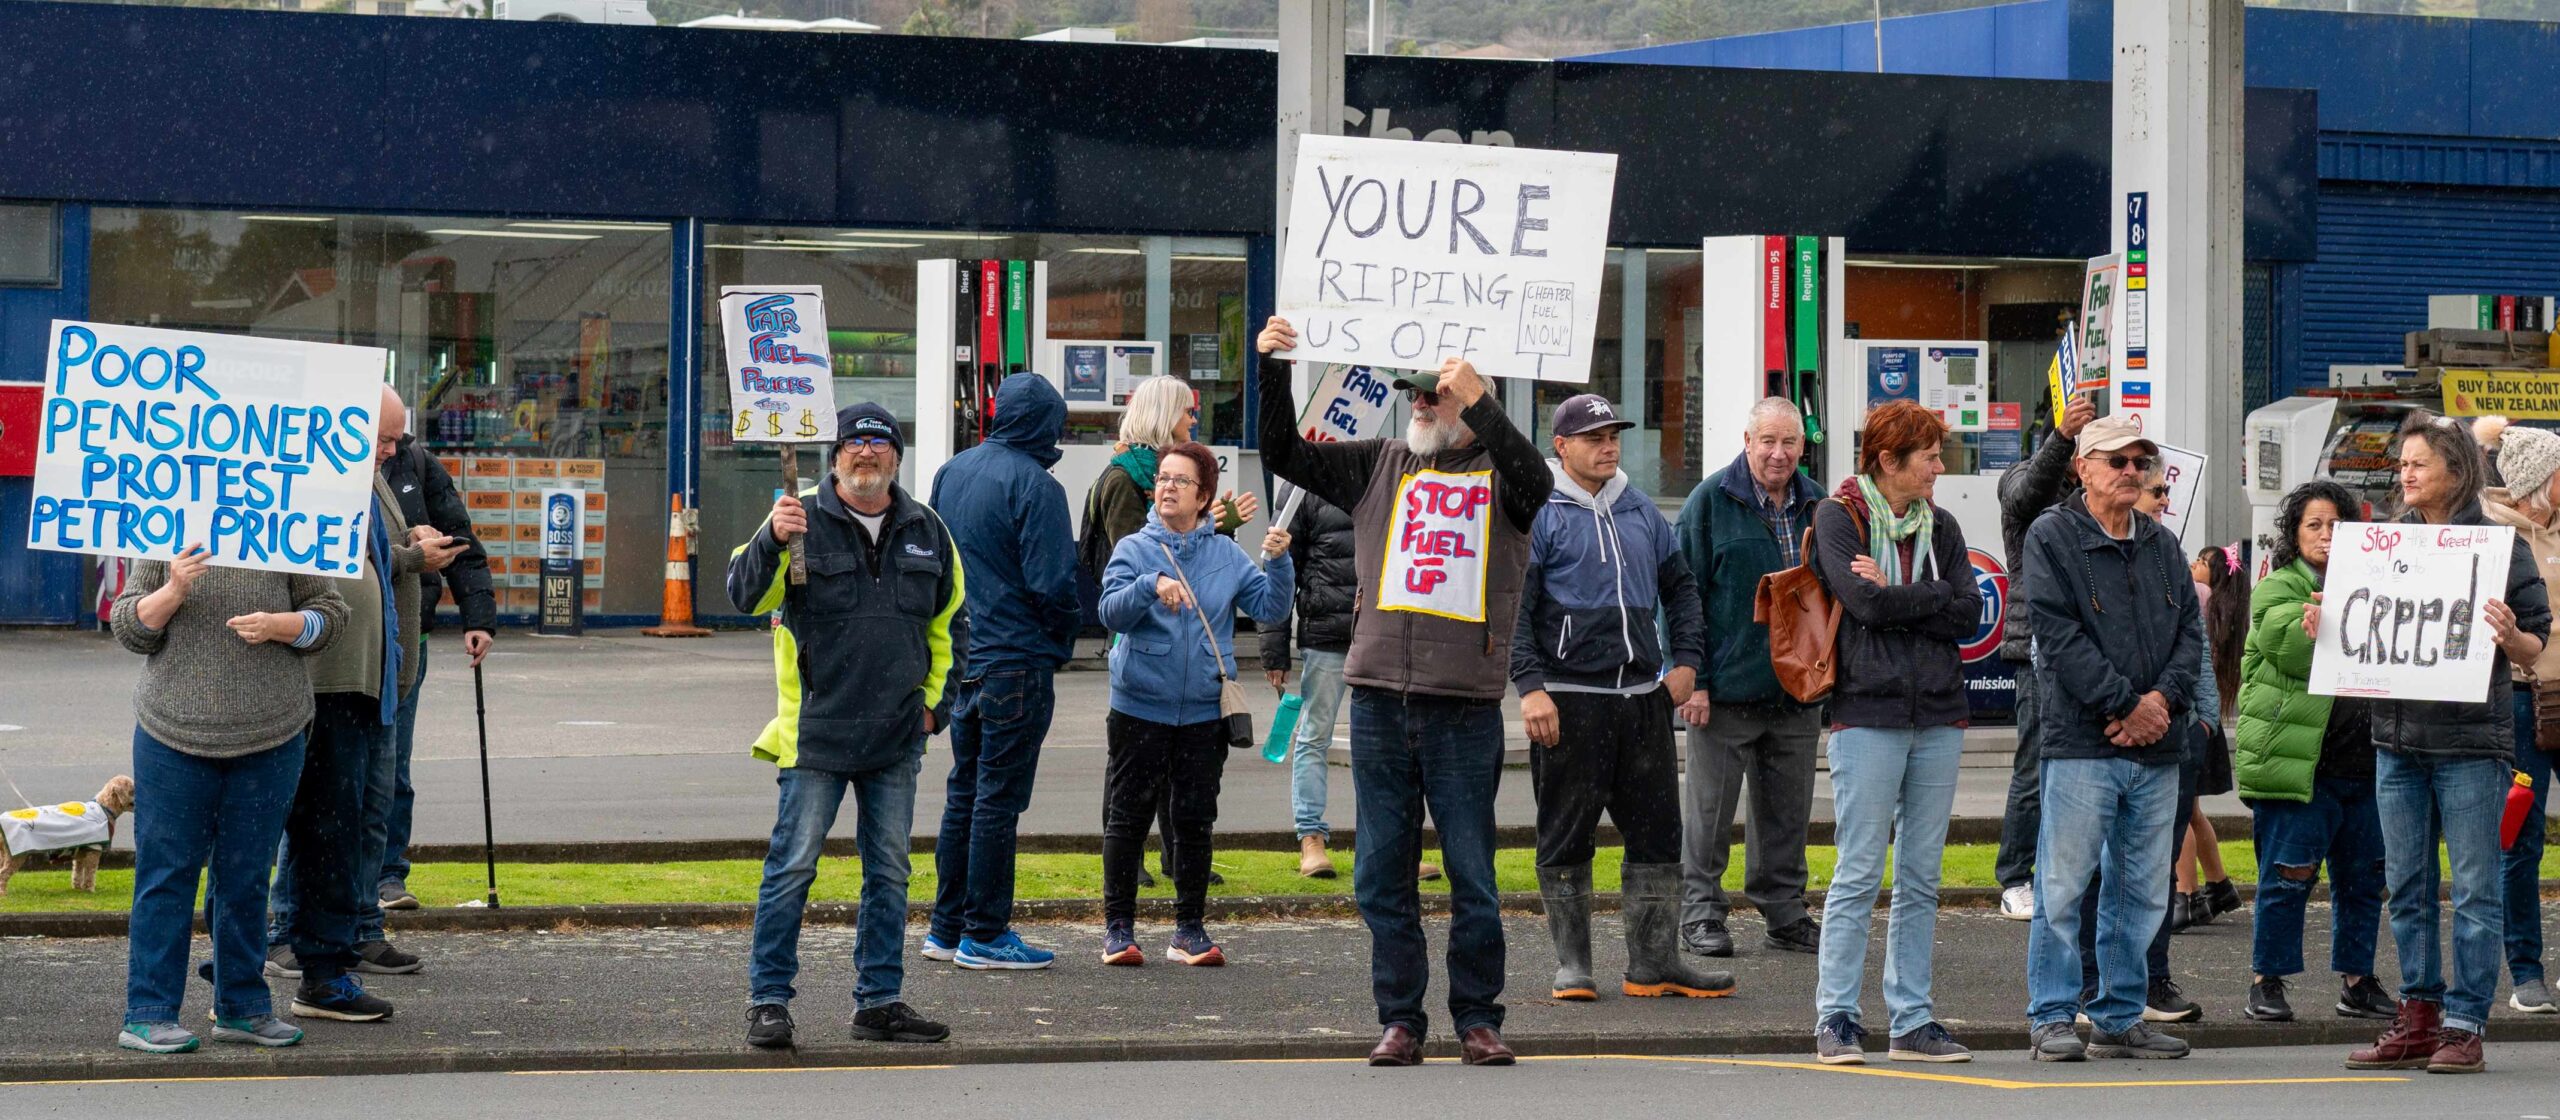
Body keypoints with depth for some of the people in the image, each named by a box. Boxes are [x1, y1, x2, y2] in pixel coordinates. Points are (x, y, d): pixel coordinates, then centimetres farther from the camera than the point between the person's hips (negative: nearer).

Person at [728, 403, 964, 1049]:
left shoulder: (926, 531, 10)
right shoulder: (802, 519, -3)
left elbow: (949, 624, 20)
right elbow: (744, 596, -12)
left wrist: (935, 703, 11)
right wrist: (771, 541, -29)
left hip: (897, 738, 4)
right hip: (816, 732, -4)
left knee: (889, 872, 9)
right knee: (793, 866, -4)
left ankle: (880, 1002, 17)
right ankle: (768, 1000, 4)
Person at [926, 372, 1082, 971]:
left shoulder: (951, 472, 9)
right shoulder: (1035, 484, -15)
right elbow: (1052, 583, -18)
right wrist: (1066, 635, 0)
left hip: (960, 662, 8)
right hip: (1017, 663, -8)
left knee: (964, 793, 15)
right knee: (998, 798, -2)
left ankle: (947, 928, 18)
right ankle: (985, 934, 2)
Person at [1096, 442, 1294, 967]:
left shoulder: (1226, 555, 5)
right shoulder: (1134, 549, -1)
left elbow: (1270, 609, 0)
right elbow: (1112, 611, -14)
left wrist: (1278, 563, -16)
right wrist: (1151, 585, -31)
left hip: (1204, 712, 2)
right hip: (1139, 709, -2)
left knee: (1194, 823, 8)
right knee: (1127, 820, 3)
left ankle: (1189, 929, 16)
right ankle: (1118, 928, 12)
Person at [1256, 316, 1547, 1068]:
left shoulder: (1497, 472, 3)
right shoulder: (1380, 465, 13)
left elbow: (1537, 482, -20)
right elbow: (1285, 455, 10)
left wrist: (1479, 402, -30)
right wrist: (1272, 371, -4)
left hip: (1466, 703, -3)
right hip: (1379, 701, 3)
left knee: (1472, 877, 2)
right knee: (1382, 876, 6)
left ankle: (1477, 1019, 12)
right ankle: (1399, 1018, 14)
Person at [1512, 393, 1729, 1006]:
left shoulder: (1639, 510, 15)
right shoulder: (1538, 513, -4)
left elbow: (1679, 587, 23)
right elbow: (1514, 607, -9)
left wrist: (1686, 659, 10)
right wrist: (1531, 687, -17)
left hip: (1644, 697, 6)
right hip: (1568, 699, -6)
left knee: (1658, 832, 5)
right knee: (1566, 838, 2)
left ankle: (1654, 962, 11)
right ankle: (1572, 965, 10)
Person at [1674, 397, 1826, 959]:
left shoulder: (1817, 506, 9)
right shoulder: (1711, 501, -5)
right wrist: (1692, 678, -12)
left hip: (1796, 693, 5)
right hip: (1726, 690, -4)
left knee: (1787, 811, 11)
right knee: (1710, 808, 3)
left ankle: (1784, 913, 20)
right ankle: (1701, 914, 12)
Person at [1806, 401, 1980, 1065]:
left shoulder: (1940, 526, 14)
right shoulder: (1838, 518, -1)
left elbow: (1969, 615, 1)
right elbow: (1866, 603, -16)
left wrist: (1894, 597, -7)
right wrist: (1934, 599, -4)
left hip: (1939, 717, 5)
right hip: (1868, 716, -5)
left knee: (1921, 878, 7)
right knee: (1859, 874, -5)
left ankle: (1913, 1021, 11)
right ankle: (1836, 1020, -1)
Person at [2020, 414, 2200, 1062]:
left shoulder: (2161, 545, 16)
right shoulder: (2052, 537, -2)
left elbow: (2190, 632, 11)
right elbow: (2058, 632, -11)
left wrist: (2162, 698, -8)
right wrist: (2124, 704, -14)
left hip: (2156, 745, 6)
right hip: (2079, 742, -6)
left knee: (2142, 891, 9)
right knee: (2063, 886, -4)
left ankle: (2120, 1017, 17)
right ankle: (2052, 1020, 3)